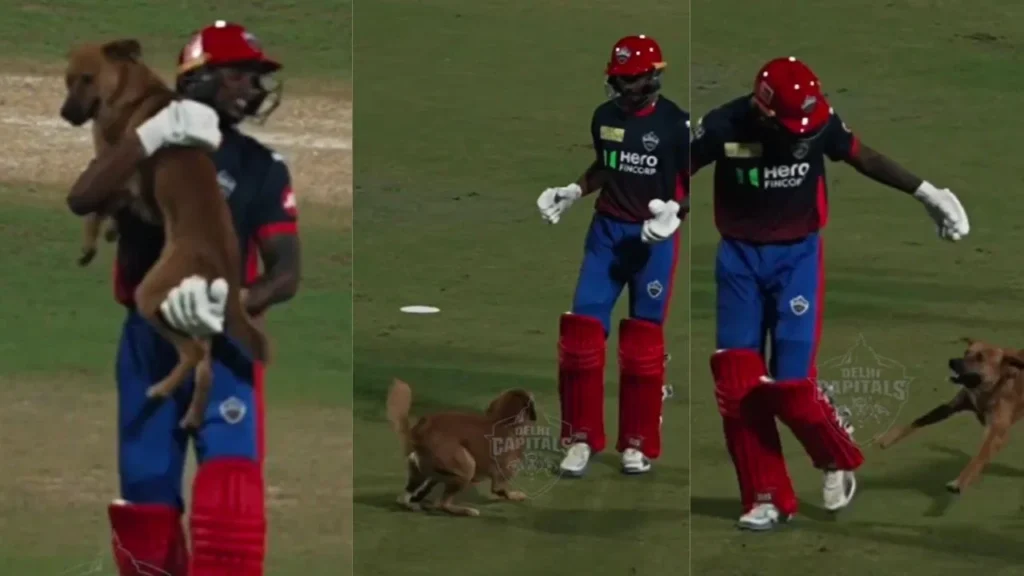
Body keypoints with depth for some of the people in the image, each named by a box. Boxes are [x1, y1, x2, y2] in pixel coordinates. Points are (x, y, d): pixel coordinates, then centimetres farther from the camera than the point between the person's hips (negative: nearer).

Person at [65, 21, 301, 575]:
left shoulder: (261, 167, 1)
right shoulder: (147, 146, 3)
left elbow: (285, 273, -4)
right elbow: (80, 198, -16)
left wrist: (230, 302, -26)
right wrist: (153, 135, -26)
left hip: (222, 341, -2)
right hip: (148, 338, 2)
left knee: (230, 487, -21)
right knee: (145, 495, 6)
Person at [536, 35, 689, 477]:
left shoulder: (676, 123, -11)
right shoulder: (604, 117, 4)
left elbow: (694, 183, -6)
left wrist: (674, 209, -23)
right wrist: (572, 192, 6)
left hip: (654, 237, -4)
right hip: (607, 230, 4)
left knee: (643, 342, 2)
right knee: (581, 331, -4)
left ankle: (638, 443, 13)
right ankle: (582, 437, 7)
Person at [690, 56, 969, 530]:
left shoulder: (818, 121, -15)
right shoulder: (723, 126, -17)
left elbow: (863, 158, 3)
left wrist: (926, 194, 6)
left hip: (797, 255, -1)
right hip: (740, 257, 1)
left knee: (791, 382, -11)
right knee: (737, 382, -3)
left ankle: (838, 461, 18)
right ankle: (766, 497, 10)